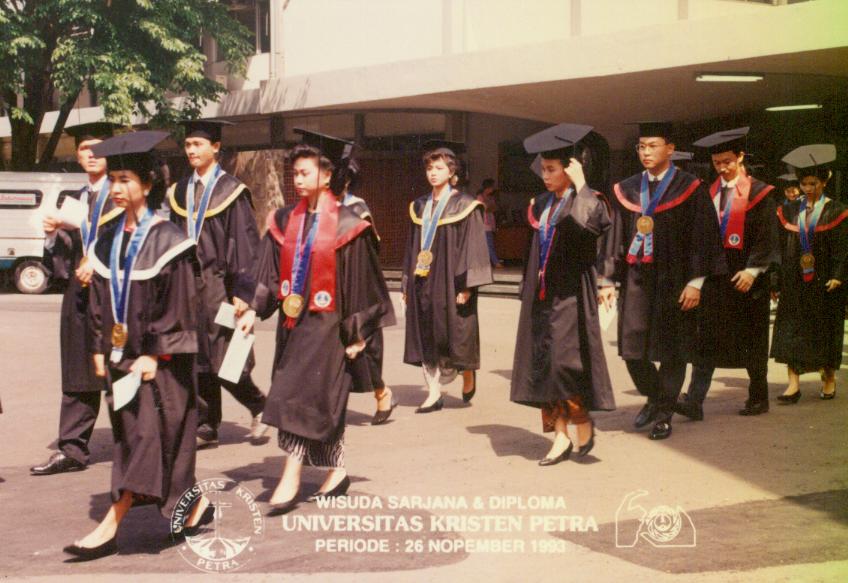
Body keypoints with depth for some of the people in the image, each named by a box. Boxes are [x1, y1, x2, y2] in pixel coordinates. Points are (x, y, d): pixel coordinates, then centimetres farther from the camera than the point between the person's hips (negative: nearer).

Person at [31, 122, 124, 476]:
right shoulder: (74, 202, 20)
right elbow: (67, 254, 19)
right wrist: (53, 233, -1)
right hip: (80, 293, 6)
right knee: (80, 375, 6)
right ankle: (72, 450, 8)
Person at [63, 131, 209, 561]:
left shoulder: (165, 241, -12)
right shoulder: (108, 240, 9)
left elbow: (175, 305, -14)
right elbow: (100, 300, 13)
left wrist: (152, 355, -16)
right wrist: (99, 348, 8)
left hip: (157, 358, -8)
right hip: (120, 351, 8)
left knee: (147, 436, -5)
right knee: (131, 437, 12)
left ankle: (110, 528, -5)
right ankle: (193, 503, 26)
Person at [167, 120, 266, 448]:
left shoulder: (231, 191, -6)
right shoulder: (180, 192, 11)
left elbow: (246, 244, -9)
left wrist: (243, 291, -15)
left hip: (218, 284, -5)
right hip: (187, 283, 5)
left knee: (225, 359, -4)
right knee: (197, 361, 7)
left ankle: (258, 406, 20)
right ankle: (206, 427, 15)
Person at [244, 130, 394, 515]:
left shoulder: (346, 224, -9)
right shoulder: (286, 220, 7)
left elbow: (361, 281, -6)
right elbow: (270, 271, 9)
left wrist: (357, 334, -6)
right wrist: (254, 310, -3)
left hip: (325, 323, -6)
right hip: (291, 320, 6)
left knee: (301, 399, -9)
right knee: (319, 402, 11)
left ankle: (290, 482, -4)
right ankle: (336, 472, 25)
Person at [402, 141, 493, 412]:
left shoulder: (464, 206, -6)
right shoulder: (420, 206, 11)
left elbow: (473, 246, -10)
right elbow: (413, 247, 14)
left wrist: (466, 286, -16)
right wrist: (407, 284, 10)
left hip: (450, 281, -5)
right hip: (423, 281, 5)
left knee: (455, 333, 3)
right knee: (427, 337, 5)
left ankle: (468, 373, 30)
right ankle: (433, 393, 10)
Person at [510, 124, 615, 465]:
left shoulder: (588, 201, -7)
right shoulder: (544, 205, 13)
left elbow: (585, 222, -33)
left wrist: (579, 184, -23)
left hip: (571, 296, -7)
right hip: (542, 297, 7)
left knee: (564, 363, -10)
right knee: (543, 366, 5)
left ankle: (582, 421, 13)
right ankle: (562, 436, 11)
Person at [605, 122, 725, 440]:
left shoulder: (689, 188, -5)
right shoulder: (627, 190, 9)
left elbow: (702, 236, -7)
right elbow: (617, 237, 10)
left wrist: (695, 283, -13)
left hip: (673, 279, -4)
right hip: (636, 279, 4)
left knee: (671, 350, 3)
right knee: (632, 347, 3)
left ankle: (664, 414, 15)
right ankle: (654, 398, 28)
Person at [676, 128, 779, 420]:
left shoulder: (758, 193, -5)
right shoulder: (710, 193, 9)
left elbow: (766, 236, -9)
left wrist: (752, 270, -17)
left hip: (745, 277, -4)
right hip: (714, 276, 4)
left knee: (751, 341, 7)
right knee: (706, 339, -3)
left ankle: (758, 398, 21)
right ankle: (694, 401, -8)